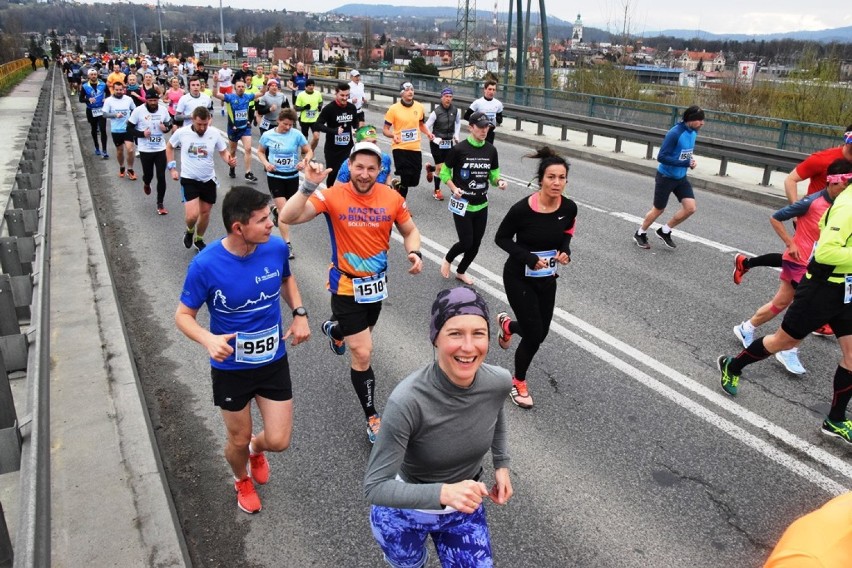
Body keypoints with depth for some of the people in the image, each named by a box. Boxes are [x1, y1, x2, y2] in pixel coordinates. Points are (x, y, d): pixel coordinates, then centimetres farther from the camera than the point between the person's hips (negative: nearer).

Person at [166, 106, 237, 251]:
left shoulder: (215, 133, -10)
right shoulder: (182, 132, -12)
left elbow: (224, 152, 2)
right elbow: (169, 147, 7)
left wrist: (230, 160, -21)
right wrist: (172, 168, 2)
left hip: (208, 179, 3)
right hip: (189, 179, -2)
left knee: (205, 212, 15)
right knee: (192, 215, -15)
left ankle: (199, 239, 40)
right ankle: (189, 231, 21)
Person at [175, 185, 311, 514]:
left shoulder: (276, 248, -15)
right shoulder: (206, 265, -24)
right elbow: (184, 315, -12)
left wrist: (299, 313, -6)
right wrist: (209, 340, -33)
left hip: (274, 361, 3)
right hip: (230, 368, -2)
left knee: (279, 441, 5)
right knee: (239, 441, 16)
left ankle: (256, 449, 44)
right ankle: (242, 481, 52)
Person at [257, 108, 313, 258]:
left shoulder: (297, 135, -10)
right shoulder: (267, 135, -7)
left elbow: (309, 151, -1)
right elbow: (260, 151, 8)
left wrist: (304, 162, -21)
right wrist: (266, 163, -10)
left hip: (292, 176, 2)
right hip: (275, 176, -2)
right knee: (284, 210, -11)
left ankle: (276, 212, 56)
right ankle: (287, 244, -8)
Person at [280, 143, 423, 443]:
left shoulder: (392, 197, -9)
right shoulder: (333, 196, -19)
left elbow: (410, 231, 5)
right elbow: (289, 217, -26)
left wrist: (414, 253, -15)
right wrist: (309, 186, -38)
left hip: (376, 283, 5)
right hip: (347, 287, -5)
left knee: (362, 335, 30)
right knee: (362, 353, -7)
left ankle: (334, 329, 67)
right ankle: (372, 418, 13)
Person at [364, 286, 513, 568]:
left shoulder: (499, 382, -21)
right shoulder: (408, 400, -36)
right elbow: (375, 487, -30)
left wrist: (502, 464, 2)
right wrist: (443, 493, -43)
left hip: (466, 510, 3)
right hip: (406, 511, -3)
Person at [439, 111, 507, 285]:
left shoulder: (491, 150, 1)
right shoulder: (459, 149, -12)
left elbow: (493, 175, 11)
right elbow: (445, 172, -2)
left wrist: (499, 181, -11)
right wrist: (454, 188, -17)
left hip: (481, 205, 5)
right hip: (462, 204, -5)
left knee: (475, 244, 11)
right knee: (466, 242, -6)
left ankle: (461, 271, 35)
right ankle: (447, 260, 26)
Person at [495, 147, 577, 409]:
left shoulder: (569, 208, -12)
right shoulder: (522, 208, -25)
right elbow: (501, 238, -12)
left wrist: (565, 250, -12)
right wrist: (528, 257, -24)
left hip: (547, 279, 5)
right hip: (520, 278, -5)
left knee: (541, 331, 14)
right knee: (534, 335, -4)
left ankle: (507, 324, 50)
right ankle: (519, 382, 24)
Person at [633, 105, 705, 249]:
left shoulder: (693, 132, -1)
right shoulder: (675, 133, -25)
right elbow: (661, 157, -27)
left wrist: (690, 159, -2)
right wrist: (686, 163, -28)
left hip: (681, 177, 7)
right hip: (666, 177, -7)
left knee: (690, 207, -4)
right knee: (658, 209, 6)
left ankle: (664, 231, 16)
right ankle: (640, 233, 30)